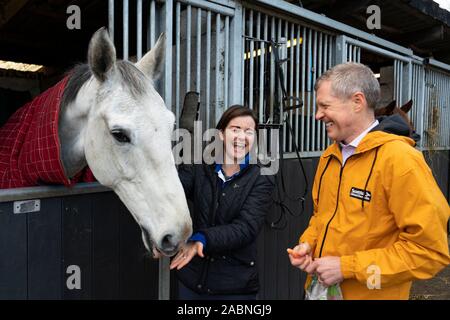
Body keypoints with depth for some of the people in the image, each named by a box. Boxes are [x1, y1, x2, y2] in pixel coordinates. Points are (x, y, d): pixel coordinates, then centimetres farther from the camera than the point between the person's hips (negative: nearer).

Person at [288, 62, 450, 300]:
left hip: (369, 294, -7)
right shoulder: (328, 156, 4)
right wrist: (308, 244, -2)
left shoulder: (400, 160, -20)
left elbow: (430, 250, -22)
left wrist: (347, 267, -22)